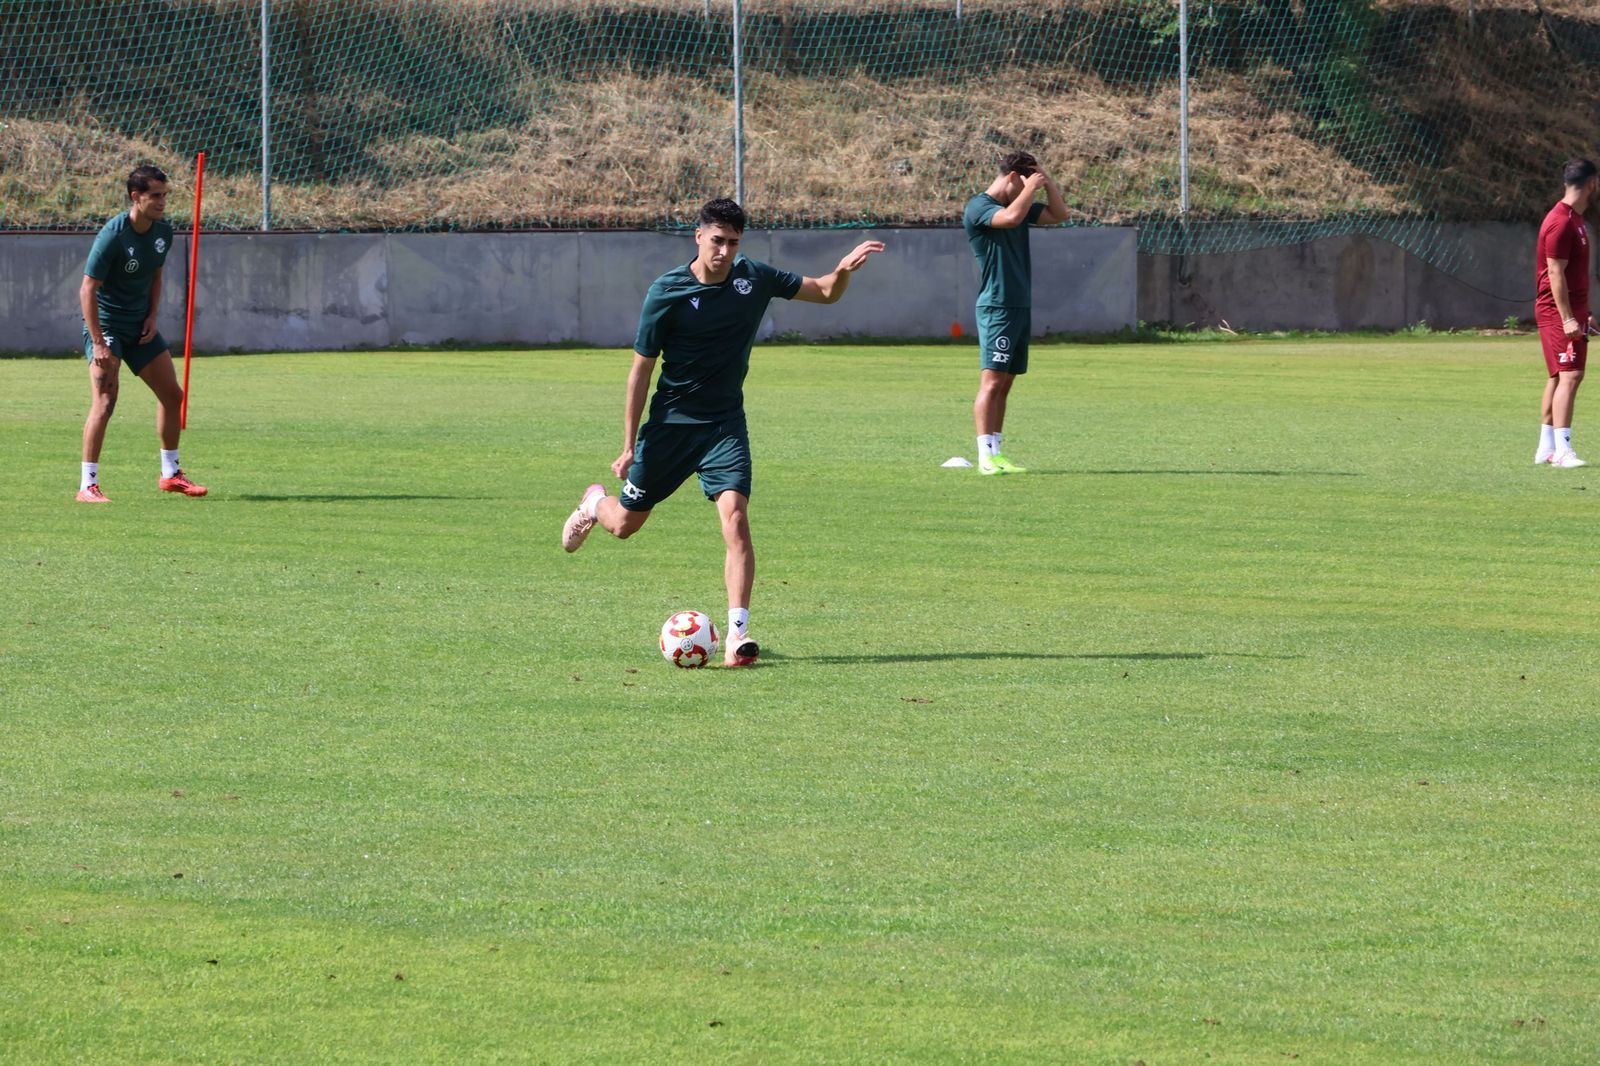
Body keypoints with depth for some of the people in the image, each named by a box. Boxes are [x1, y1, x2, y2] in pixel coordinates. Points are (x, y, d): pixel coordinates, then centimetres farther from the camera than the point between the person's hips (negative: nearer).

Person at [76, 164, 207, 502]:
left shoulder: (163, 232, 0)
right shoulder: (113, 236, -23)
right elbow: (88, 289, -22)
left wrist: (152, 316, 2)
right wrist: (98, 344, -26)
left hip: (140, 326, 8)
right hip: (106, 325, -8)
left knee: (172, 395, 9)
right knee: (105, 401, -18)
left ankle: (170, 474, 25)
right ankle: (87, 485, -15)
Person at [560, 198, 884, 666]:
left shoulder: (754, 278, -3)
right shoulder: (667, 292, -13)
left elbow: (824, 293, 9)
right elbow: (641, 369, -7)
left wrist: (844, 270, -15)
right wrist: (630, 446, -7)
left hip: (725, 424, 1)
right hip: (671, 422, -1)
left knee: (735, 516, -20)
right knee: (625, 524, 11)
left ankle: (738, 632, -20)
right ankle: (596, 503, 50)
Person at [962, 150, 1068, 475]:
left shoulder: (1021, 204, 17)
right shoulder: (979, 207, -9)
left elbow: (1058, 214, 21)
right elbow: (1010, 217, -28)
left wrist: (1048, 182, 7)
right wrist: (1032, 187, -15)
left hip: (1020, 305, 9)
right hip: (997, 306, -9)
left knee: (1004, 383, 8)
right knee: (992, 381, -13)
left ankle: (995, 452, 8)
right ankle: (986, 456, -17)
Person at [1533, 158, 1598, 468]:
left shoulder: (1575, 219, 16)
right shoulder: (1561, 222, -16)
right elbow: (1555, 274, -20)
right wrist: (1568, 318, -23)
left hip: (1571, 312, 10)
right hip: (1557, 313, -10)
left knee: (1558, 378, 11)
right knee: (1569, 376, -15)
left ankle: (1545, 449, 15)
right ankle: (1561, 451, -20)